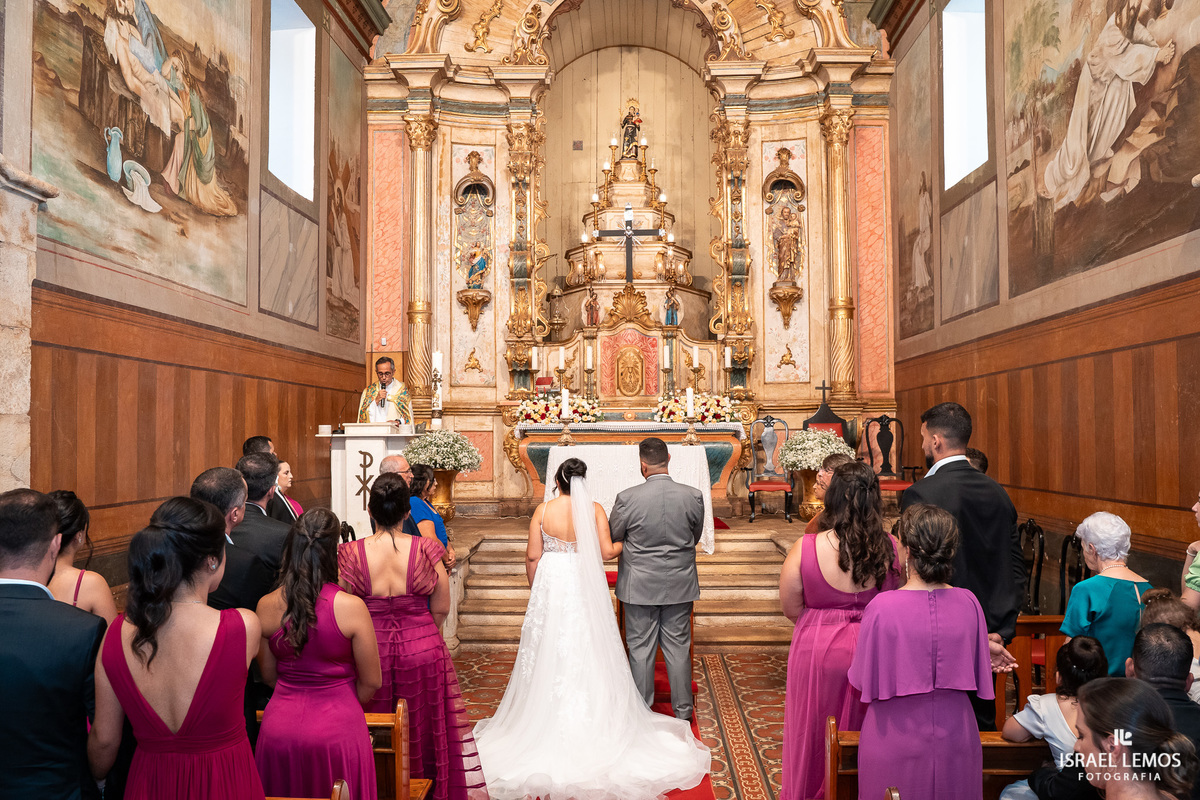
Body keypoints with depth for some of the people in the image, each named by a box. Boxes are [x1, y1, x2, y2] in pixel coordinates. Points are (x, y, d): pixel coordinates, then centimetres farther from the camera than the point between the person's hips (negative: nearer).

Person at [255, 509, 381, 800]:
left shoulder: (266, 606, -8)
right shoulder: (351, 607, -19)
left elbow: (269, 675, 7)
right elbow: (371, 682, -8)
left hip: (279, 729, 3)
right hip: (336, 732, -3)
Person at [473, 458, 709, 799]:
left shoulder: (543, 510, -7)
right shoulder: (594, 509, -9)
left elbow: (532, 555, -4)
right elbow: (606, 551, -10)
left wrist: (533, 587, 11)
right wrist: (626, 542, 10)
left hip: (551, 586, 0)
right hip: (586, 589, 0)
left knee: (549, 651, 11)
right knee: (588, 652, 11)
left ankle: (548, 719, 21)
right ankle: (592, 719, 19)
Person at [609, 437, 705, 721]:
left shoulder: (627, 498, -18)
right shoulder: (693, 496, -11)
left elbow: (613, 538, -2)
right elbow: (696, 536, 5)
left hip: (639, 586, -2)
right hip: (680, 584, 2)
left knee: (640, 648, 11)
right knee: (678, 647, 13)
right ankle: (683, 710, 24)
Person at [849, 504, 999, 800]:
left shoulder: (881, 607, -21)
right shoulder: (968, 603, -11)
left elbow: (863, 680, -10)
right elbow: (978, 673, 2)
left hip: (895, 741, -3)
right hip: (954, 739, 3)